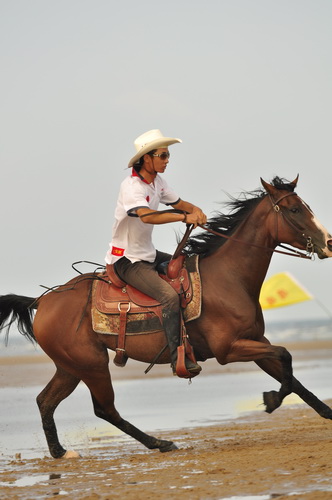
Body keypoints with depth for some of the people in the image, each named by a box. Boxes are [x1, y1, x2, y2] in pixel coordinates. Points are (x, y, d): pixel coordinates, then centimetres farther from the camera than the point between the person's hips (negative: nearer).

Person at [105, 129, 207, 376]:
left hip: (148, 254, 10)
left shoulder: (157, 181, 6)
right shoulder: (131, 186, -23)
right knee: (170, 296, -26)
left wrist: (196, 210, -8)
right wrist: (184, 217, -47)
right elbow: (146, 215, -41)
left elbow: (179, 203, 16)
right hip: (127, 260, -10)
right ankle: (178, 358, -22)